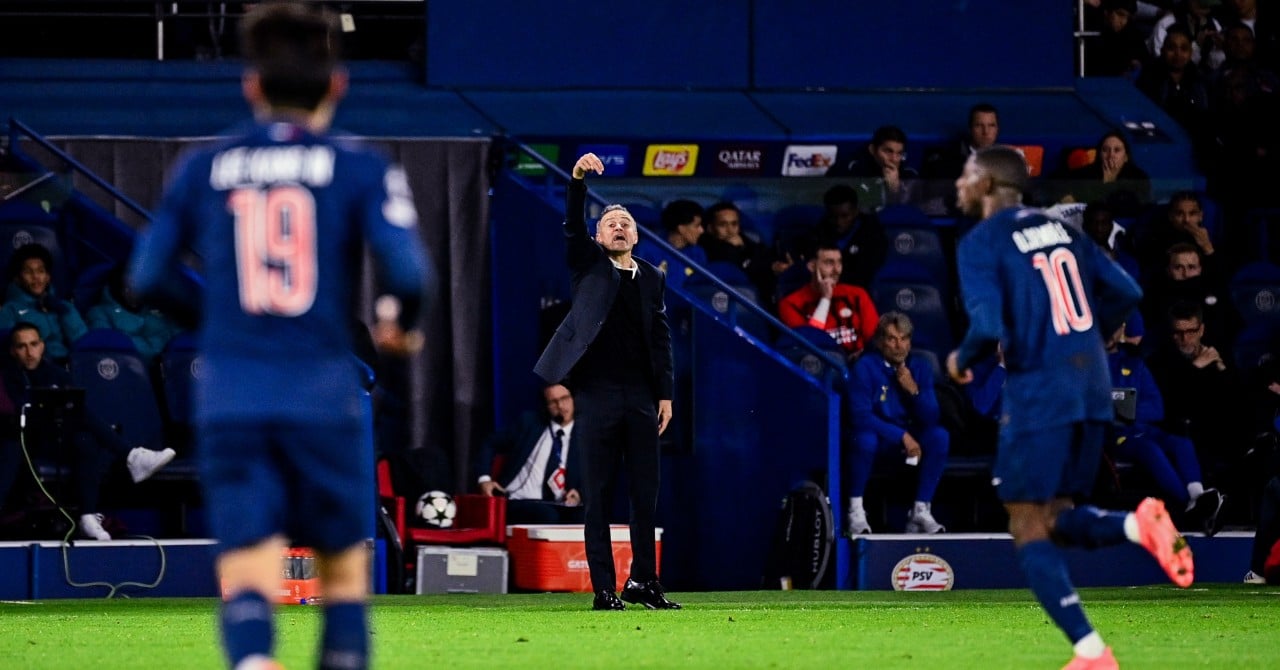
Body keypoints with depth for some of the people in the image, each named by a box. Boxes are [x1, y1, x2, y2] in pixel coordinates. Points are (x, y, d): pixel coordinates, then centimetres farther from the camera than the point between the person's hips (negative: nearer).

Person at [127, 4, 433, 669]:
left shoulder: (202, 169, 7)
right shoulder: (359, 169, 0)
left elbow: (145, 279, 7)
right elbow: (408, 271, -12)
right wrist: (401, 324, 10)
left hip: (227, 397, 1)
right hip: (322, 394, -1)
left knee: (246, 577, -4)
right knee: (343, 566, 15)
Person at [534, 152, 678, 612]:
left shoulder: (652, 278, 13)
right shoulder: (588, 265, 7)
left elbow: (661, 340, 12)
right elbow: (572, 227, -10)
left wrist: (665, 394, 5)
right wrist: (578, 180, -26)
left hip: (641, 396, 3)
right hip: (598, 394, -3)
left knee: (646, 492, 3)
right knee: (599, 496, -1)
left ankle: (643, 581, 12)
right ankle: (604, 588, 0)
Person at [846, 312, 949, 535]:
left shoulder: (920, 366, -1)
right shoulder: (865, 366, -14)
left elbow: (931, 419, -4)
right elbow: (861, 416, -21)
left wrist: (914, 390, -21)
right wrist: (902, 436, -26)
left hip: (910, 438, 4)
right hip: (876, 433, -4)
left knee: (940, 436, -23)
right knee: (865, 440, -38)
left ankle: (921, 511, -18)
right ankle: (855, 510, -19)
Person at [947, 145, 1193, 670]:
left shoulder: (980, 244, -7)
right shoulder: (1061, 230, 14)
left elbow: (988, 327, -19)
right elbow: (1126, 293, 12)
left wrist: (962, 360, 2)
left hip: (1037, 395, -7)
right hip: (1091, 390, 7)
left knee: (1029, 533, 2)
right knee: (1056, 521, 16)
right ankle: (1139, 525, -14)